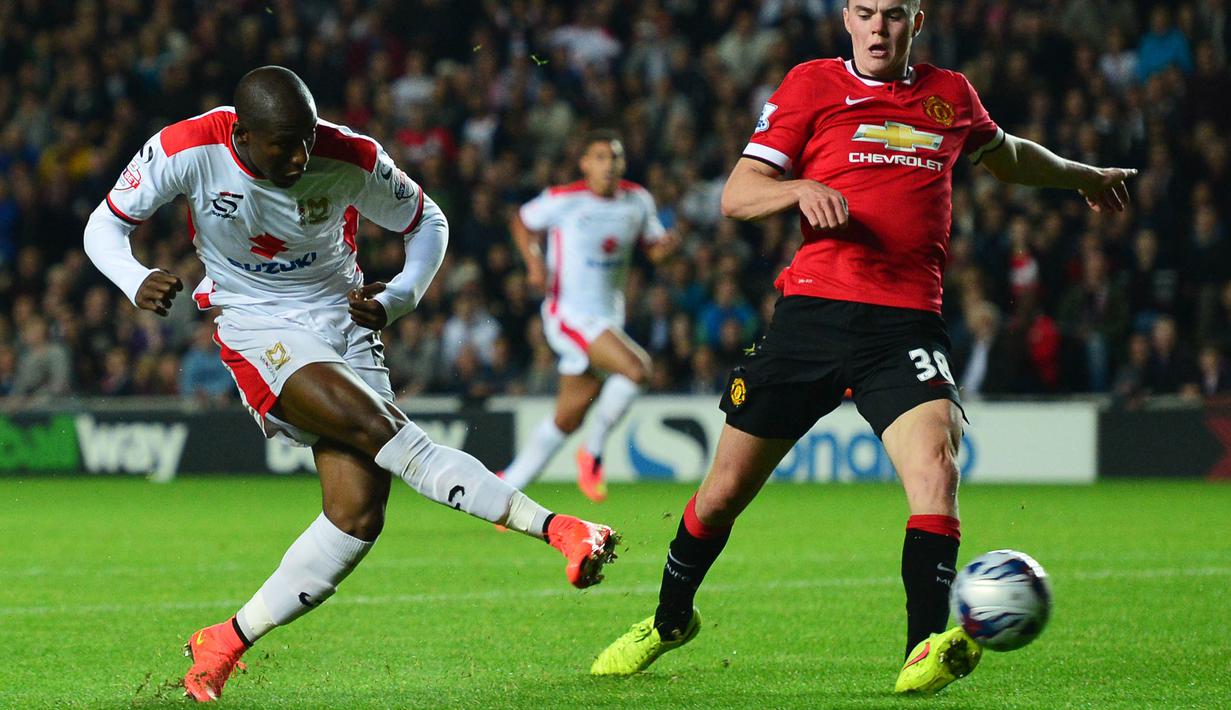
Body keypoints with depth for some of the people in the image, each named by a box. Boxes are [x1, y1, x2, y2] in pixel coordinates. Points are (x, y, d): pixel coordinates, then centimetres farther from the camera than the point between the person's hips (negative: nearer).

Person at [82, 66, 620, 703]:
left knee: (358, 514, -13)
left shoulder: (352, 161, -13)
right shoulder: (187, 150, -16)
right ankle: (553, 527, -32)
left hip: (344, 324, 3)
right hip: (258, 329, -3)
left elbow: (426, 222, 5)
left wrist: (396, 298, -13)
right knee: (376, 427, -30)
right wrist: (137, 282, -25)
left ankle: (225, 643, 0)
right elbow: (105, 226, -4)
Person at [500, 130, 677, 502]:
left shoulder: (638, 200, 5)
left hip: (608, 317, 6)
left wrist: (663, 246, -8)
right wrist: (534, 262, -9)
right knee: (636, 368, -26)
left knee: (567, 420, 10)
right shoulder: (562, 200, -9)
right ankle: (593, 452, -8)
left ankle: (508, 486, 23)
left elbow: (652, 244, 16)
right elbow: (522, 222, 7)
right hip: (569, 314, -6)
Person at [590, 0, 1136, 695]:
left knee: (936, 464, -25)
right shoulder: (813, 84, 6)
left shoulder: (951, 96, 16)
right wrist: (803, 189, -19)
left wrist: (1083, 176, 50)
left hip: (907, 323, 1)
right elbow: (737, 195, 0)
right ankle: (670, 620, 30)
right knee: (724, 492, 4)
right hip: (813, 312, -1)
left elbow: (1005, 153, 38)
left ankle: (927, 652, -30)